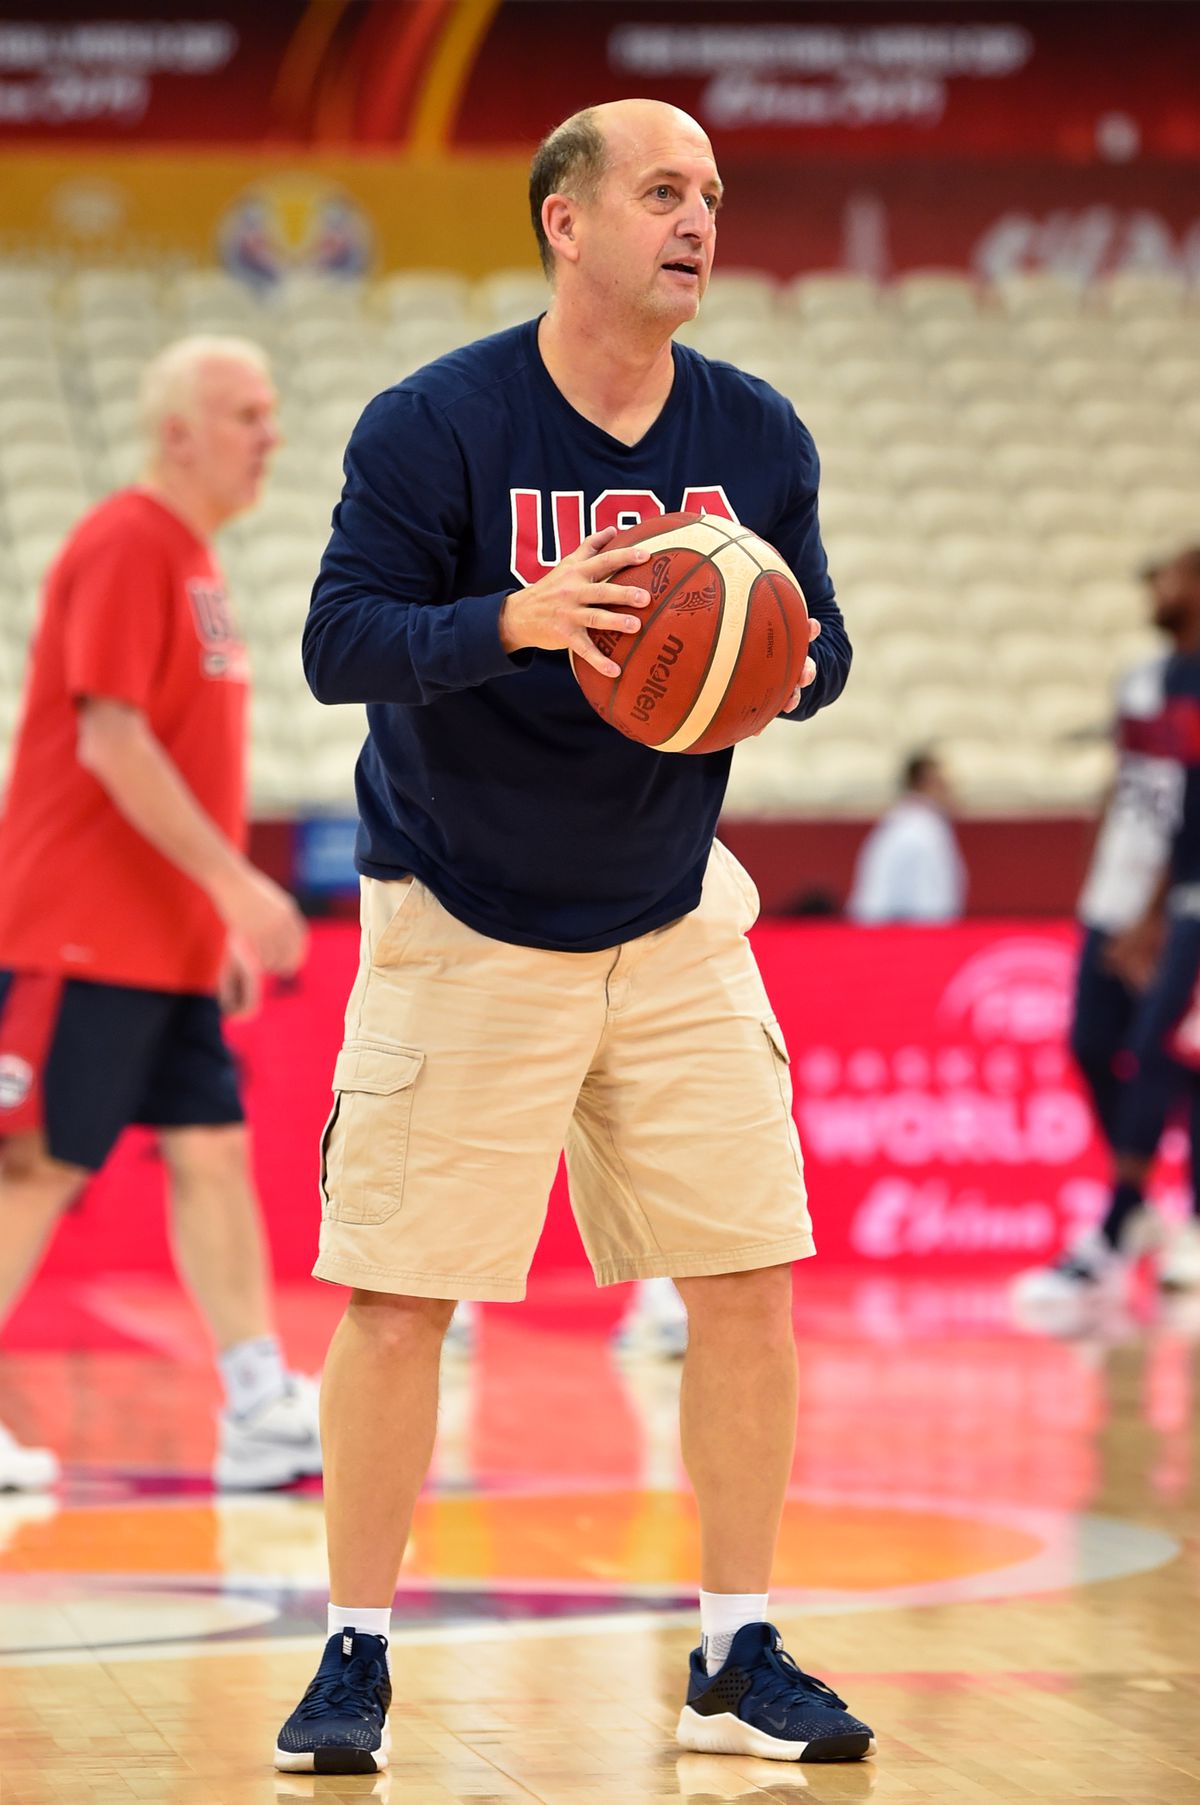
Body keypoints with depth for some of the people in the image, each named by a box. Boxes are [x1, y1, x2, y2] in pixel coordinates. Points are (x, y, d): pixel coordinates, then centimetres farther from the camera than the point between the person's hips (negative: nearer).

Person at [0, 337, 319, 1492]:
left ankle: (261, 1411, 4)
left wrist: (224, 918, 19)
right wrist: (237, 885, -22)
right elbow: (111, 740, -20)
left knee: (213, 1154, 5)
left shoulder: (189, 558, 16)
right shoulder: (123, 548, -13)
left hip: (168, 940, 9)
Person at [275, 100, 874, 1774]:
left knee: (751, 1285, 0)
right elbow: (341, 639, -16)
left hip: (673, 928, 4)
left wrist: (788, 668, -16)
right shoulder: (433, 424, -13)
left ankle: (739, 1656, 12)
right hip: (461, 932, -4)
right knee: (395, 1303, -4)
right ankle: (356, 1655, 11)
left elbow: (819, 638, 8)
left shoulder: (756, 435, 0)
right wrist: (511, 619, -33)